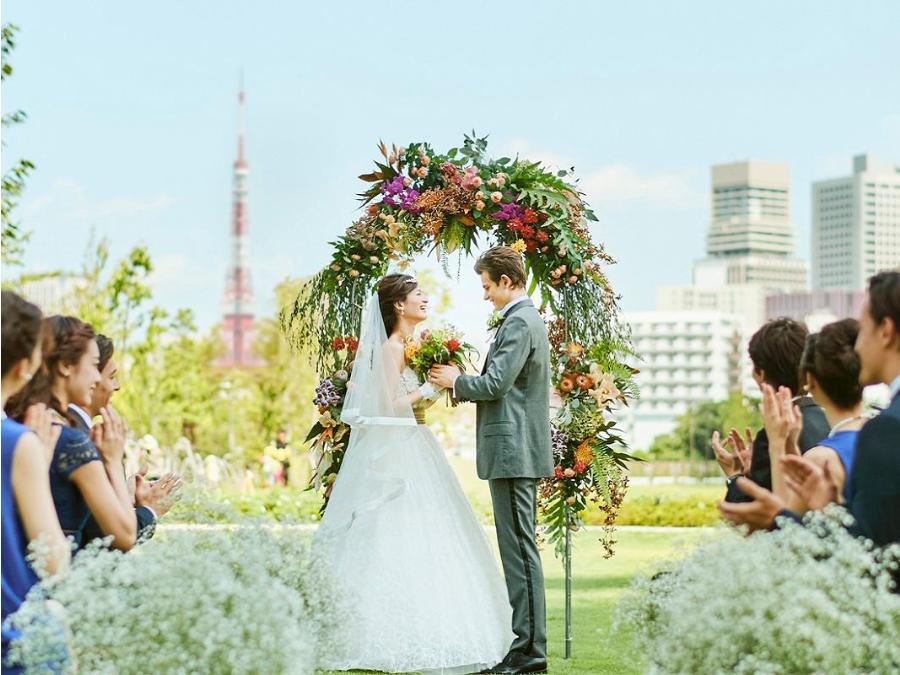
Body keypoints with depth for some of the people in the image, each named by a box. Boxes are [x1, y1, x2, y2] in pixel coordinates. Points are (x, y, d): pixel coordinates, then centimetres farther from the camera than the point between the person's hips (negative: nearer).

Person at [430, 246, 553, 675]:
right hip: (520, 451, 11)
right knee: (521, 549, 11)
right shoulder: (528, 319, 19)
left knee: (519, 549, -8)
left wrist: (456, 381, -3)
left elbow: (495, 383, -20)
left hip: (513, 453, -11)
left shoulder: (518, 322, -14)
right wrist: (460, 384, 14)